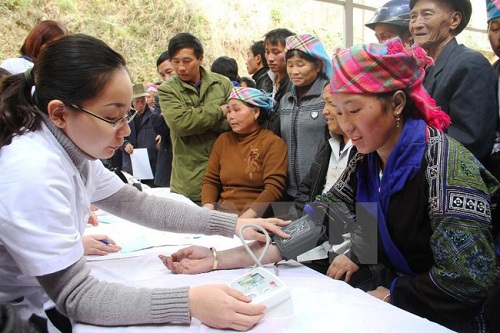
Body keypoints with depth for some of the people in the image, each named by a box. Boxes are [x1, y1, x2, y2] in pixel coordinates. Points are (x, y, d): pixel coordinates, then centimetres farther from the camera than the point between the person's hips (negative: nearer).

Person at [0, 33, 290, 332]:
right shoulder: (32, 170, -27)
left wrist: (233, 224, -2)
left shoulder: (73, 150, -2)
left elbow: (140, 204, 4)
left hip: (43, 305, 7)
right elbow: (75, 295, -25)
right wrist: (190, 303, -32)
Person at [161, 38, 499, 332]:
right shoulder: (365, 163, -1)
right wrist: (216, 258, -15)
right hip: (388, 294, 6)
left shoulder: (442, 161, -22)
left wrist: (388, 294, -13)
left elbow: (466, 280, -26)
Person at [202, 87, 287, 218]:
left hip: (255, 218, -4)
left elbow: (273, 188, -12)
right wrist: (208, 211, -6)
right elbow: (210, 181, 12)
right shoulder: (223, 140, 12)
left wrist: (243, 219, -20)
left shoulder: (272, 143, -3)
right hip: (222, 214, 4)